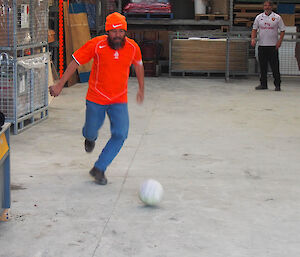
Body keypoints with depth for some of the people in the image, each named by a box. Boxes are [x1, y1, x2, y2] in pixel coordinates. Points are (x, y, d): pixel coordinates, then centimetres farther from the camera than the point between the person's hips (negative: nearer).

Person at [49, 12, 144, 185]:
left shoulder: (133, 47, -9)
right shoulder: (96, 45, -17)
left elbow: (138, 65, 12)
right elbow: (76, 62, -8)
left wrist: (141, 89, 19)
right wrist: (60, 85, -8)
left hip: (119, 100, 2)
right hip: (96, 98, -1)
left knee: (120, 135, -12)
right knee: (90, 133, 11)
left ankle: (99, 169, 4)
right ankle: (91, 138, 52)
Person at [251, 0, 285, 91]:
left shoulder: (277, 17, 2)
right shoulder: (259, 17, 9)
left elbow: (282, 30, 2)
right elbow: (254, 29, 12)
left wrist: (279, 41, -10)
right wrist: (253, 39, -5)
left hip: (273, 46, -3)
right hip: (261, 45, 3)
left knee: (275, 66, -4)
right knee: (262, 66, 6)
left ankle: (277, 84, 2)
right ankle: (263, 84, 15)